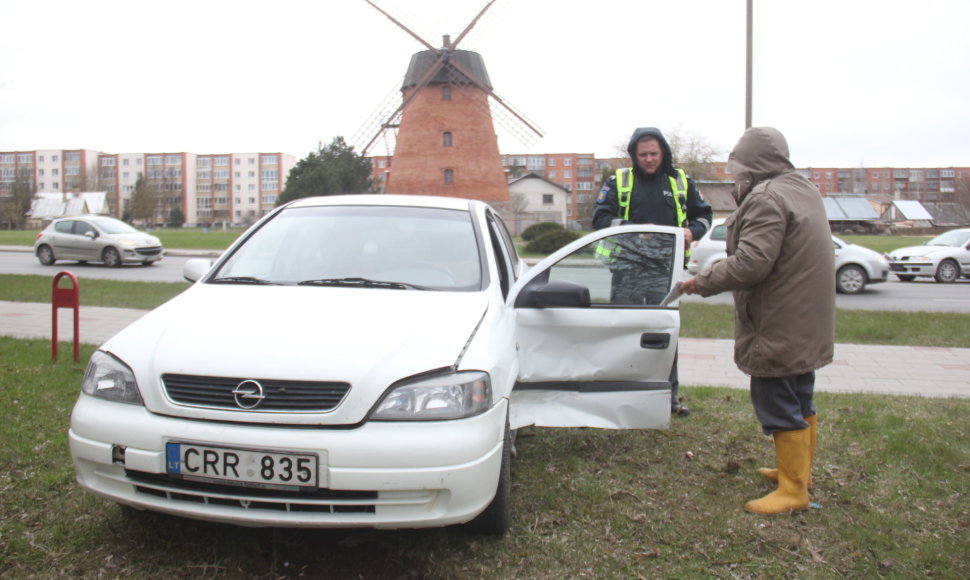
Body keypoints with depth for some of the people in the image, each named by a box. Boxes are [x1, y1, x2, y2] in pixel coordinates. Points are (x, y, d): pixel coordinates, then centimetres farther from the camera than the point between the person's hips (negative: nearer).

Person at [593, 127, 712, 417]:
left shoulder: (681, 181, 11)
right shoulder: (618, 181, 5)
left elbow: (704, 213, 19)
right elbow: (600, 218, -2)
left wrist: (692, 231, -4)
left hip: (665, 270, 1)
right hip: (627, 270, -1)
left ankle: (670, 395, 16)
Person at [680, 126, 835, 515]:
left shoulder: (766, 197, -20)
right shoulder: (803, 189, 13)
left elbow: (751, 262, -27)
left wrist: (704, 281, -15)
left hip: (779, 328, -10)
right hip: (806, 323, 11)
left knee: (778, 405, -2)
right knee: (800, 401, 21)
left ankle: (793, 490, 6)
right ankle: (799, 469, 35)